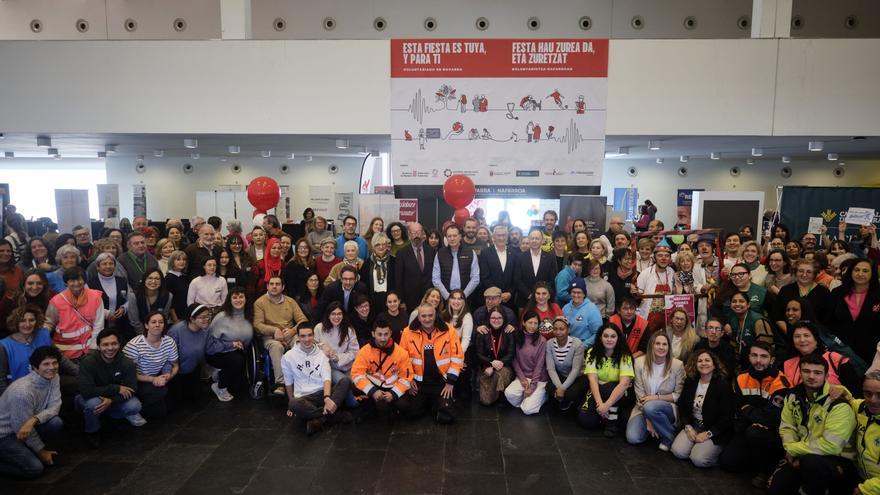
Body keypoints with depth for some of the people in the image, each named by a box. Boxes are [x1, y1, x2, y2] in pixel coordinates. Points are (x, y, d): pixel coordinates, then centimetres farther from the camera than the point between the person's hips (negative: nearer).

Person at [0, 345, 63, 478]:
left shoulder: (53, 378, -9)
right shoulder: (23, 391, -31)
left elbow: (54, 407, -13)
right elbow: (22, 428, -21)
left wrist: (33, 420, -34)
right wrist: (41, 451, -11)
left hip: (26, 428, 8)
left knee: (56, 423, -19)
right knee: (35, 468, -18)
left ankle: (27, 449, 6)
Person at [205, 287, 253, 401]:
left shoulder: (248, 317, 0)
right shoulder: (221, 317, -17)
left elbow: (248, 338, 13)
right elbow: (211, 341, -16)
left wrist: (242, 346, -5)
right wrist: (231, 344, -21)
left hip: (238, 352, 5)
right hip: (217, 353, -5)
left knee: (240, 386, -3)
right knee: (237, 360, -35)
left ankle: (220, 375, 29)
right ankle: (220, 387, -8)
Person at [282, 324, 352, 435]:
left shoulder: (321, 354, 5)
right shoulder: (289, 357, 1)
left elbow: (327, 378, -8)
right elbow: (288, 382, 12)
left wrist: (327, 398, -26)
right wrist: (292, 404, 14)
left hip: (323, 393, 2)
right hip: (305, 398, -1)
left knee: (345, 380, -26)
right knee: (294, 405, -38)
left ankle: (320, 418, -30)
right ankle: (335, 414, -24)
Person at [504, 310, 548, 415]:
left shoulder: (541, 341, -10)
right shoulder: (517, 337, -1)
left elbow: (539, 365, -10)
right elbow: (515, 360, 2)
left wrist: (532, 386, -13)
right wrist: (522, 378, -9)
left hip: (539, 379, -3)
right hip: (523, 376, 3)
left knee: (528, 410, -16)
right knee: (509, 393, -26)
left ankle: (541, 395, 14)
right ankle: (526, 399, 6)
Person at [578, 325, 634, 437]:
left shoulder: (624, 356, -16)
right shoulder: (592, 353, -10)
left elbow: (624, 383, -28)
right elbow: (593, 379, -20)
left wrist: (607, 405, -37)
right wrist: (599, 404, -34)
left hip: (618, 394, -2)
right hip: (597, 391, 2)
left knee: (609, 387, -35)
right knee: (585, 420, -21)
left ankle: (612, 422, -13)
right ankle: (603, 414, 12)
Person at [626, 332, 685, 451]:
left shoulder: (677, 365, -9)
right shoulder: (640, 362, -7)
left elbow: (679, 395, -3)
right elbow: (640, 394, -7)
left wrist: (656, 397, -16)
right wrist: (648, 421, -13)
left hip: (668, 408, -2)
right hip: (643, 408, 2)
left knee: (649, 407, -36)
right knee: (632, 438, -21)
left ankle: (671, 436, -9)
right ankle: (651, 428, 12)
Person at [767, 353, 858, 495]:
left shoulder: (838, 404, -21)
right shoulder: (793, 395, 1)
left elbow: (830, 445, -27)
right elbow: (787, 427, 6)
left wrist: (793, 450, -18)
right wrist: (792, 452, -13)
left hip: (836, 459, -5)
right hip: (802, 456, 5)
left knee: (810, 462, -38)